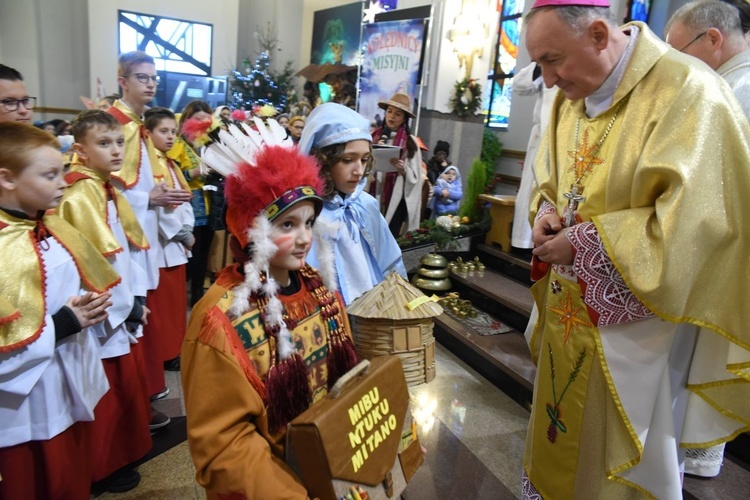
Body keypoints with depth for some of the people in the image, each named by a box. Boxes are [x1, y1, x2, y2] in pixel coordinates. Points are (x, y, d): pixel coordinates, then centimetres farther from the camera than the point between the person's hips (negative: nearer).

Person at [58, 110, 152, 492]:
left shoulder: (109, 191, 10)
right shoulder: (79, 196, -18)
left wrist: (137, 297, 3)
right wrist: (122, 306, -15)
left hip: (124, 308, 9)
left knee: (128, 385, 20)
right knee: (107, 396, 6)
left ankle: (124, 452, 38)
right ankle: (103, 467, 25)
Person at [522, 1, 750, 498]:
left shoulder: (686, 92, -19)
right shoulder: (571, 96, 5)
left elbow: (698, 221, -24)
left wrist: (586, 244, -20)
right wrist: (548, 211, -4)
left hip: (635, 325, -6)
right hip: (569, 315, 7)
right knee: (560, 443, 23)